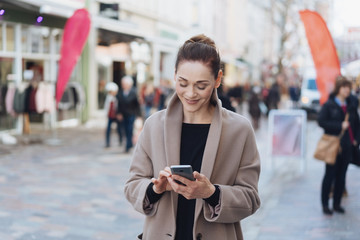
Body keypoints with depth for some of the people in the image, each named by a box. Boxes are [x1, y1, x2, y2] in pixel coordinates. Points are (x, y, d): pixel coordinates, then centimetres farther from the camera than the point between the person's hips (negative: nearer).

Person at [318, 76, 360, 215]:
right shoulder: (329, 105, -5)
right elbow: (321, 121, -14)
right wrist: (340, 126, -17)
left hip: (346, 146, 5)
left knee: (341, 176, 10)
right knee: (330, 175, 0)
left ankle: (337, 204, 20)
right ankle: (325, 205, 10)